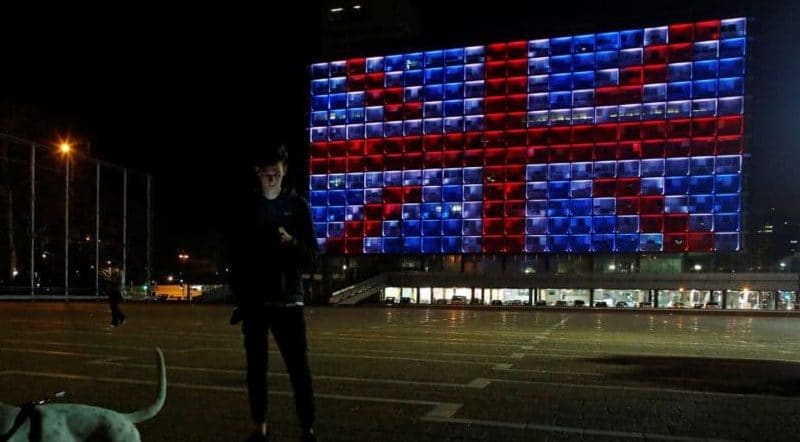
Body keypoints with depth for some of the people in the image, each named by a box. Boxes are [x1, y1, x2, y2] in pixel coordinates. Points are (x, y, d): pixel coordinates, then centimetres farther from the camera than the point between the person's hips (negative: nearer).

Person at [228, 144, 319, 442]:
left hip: (287, 300, -2)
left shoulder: (297, 205, 3)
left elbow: (311, 255, 0)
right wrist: (239, 299, 1)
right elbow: (236, 257, 7)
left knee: (299, 368, -5)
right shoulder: (247, 208, 6)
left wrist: (291, 241, -21)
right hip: (254, 302, 2)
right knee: (256, 368, 6)